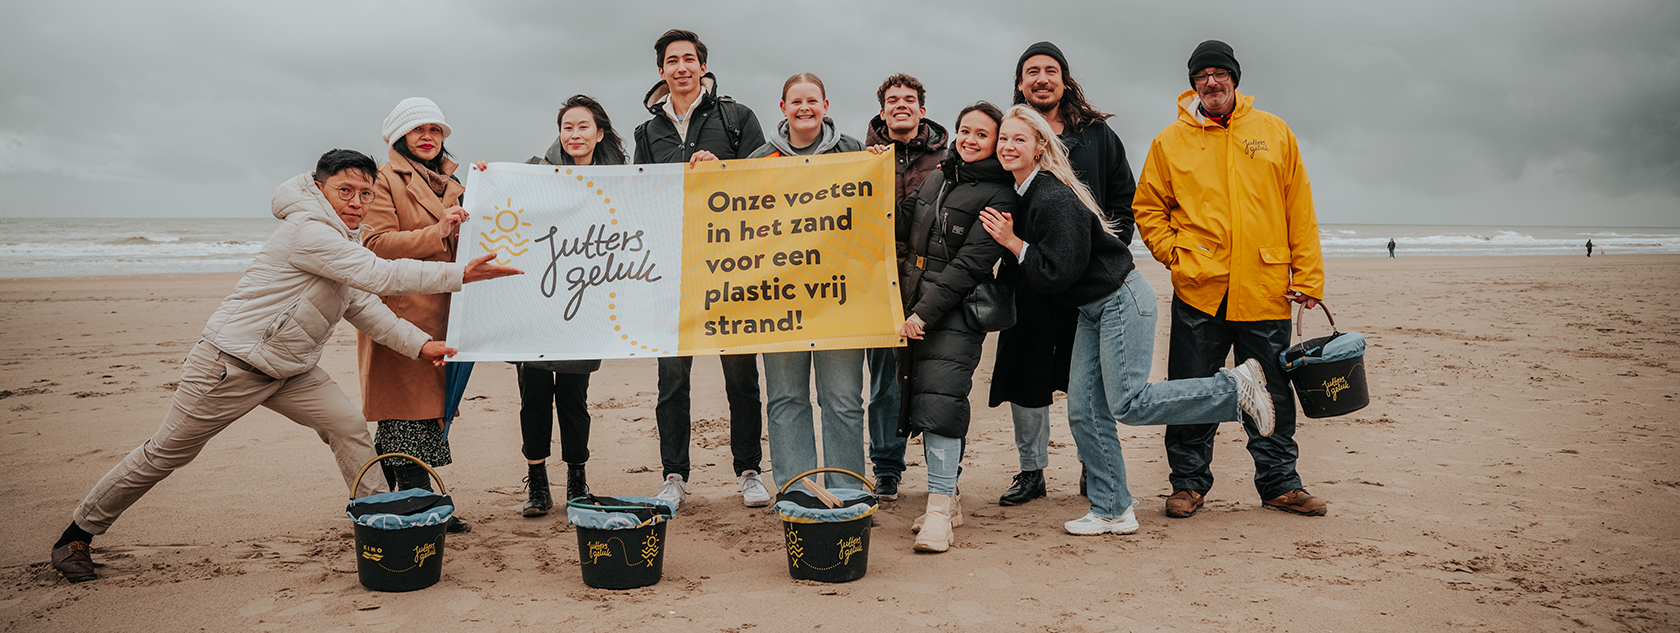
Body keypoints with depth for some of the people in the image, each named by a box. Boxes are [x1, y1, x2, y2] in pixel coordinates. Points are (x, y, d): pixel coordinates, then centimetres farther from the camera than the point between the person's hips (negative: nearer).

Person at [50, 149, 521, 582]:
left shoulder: (341, 241, 9)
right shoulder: (309, 231, -23)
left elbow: (364, 307, 9)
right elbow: (381, 276, -31)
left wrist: (419, 343, -3)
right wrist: (462, 274, -32)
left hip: (290, 369, 9)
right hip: (230, 363, -8)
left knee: (348, 426, -8)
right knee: (166, 454, 3)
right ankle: (79, 533, 21)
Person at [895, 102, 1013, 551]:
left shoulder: (998, 196, -5)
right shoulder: (937, 177, 17)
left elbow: (970, 265, -12)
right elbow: (905, 230, 15)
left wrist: (924, 312, -17)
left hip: (955, 313, -7)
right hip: (913, 308, 7)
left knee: (940, 403, -14)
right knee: (919, 400, 8)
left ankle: (939, 511, -10)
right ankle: (949, 500, 18)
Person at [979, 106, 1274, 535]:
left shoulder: (1054, 200, -22)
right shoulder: (1020, 194, 8)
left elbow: (1058, 274, -24)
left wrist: (1013, 243, -19)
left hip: (1123, 301, -9)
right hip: (1093, 310, 9)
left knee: (1128, 403, -11)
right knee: (1084, 411, 4)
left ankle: (1235, 389, 4)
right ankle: (1113, 512, 12)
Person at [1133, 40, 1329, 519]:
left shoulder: (1274, 132, 8)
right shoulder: (1170, 141, 6)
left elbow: (1300, 210, 7)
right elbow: (1147, 209, 10)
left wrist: (1308, 277, 2)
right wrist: (1175, 255, -4)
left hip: (1265, 293, 1)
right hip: (1198, 291, -1)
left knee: (1272, 396, 8)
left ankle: (1280, 483, 21)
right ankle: (1189, 482, 18)